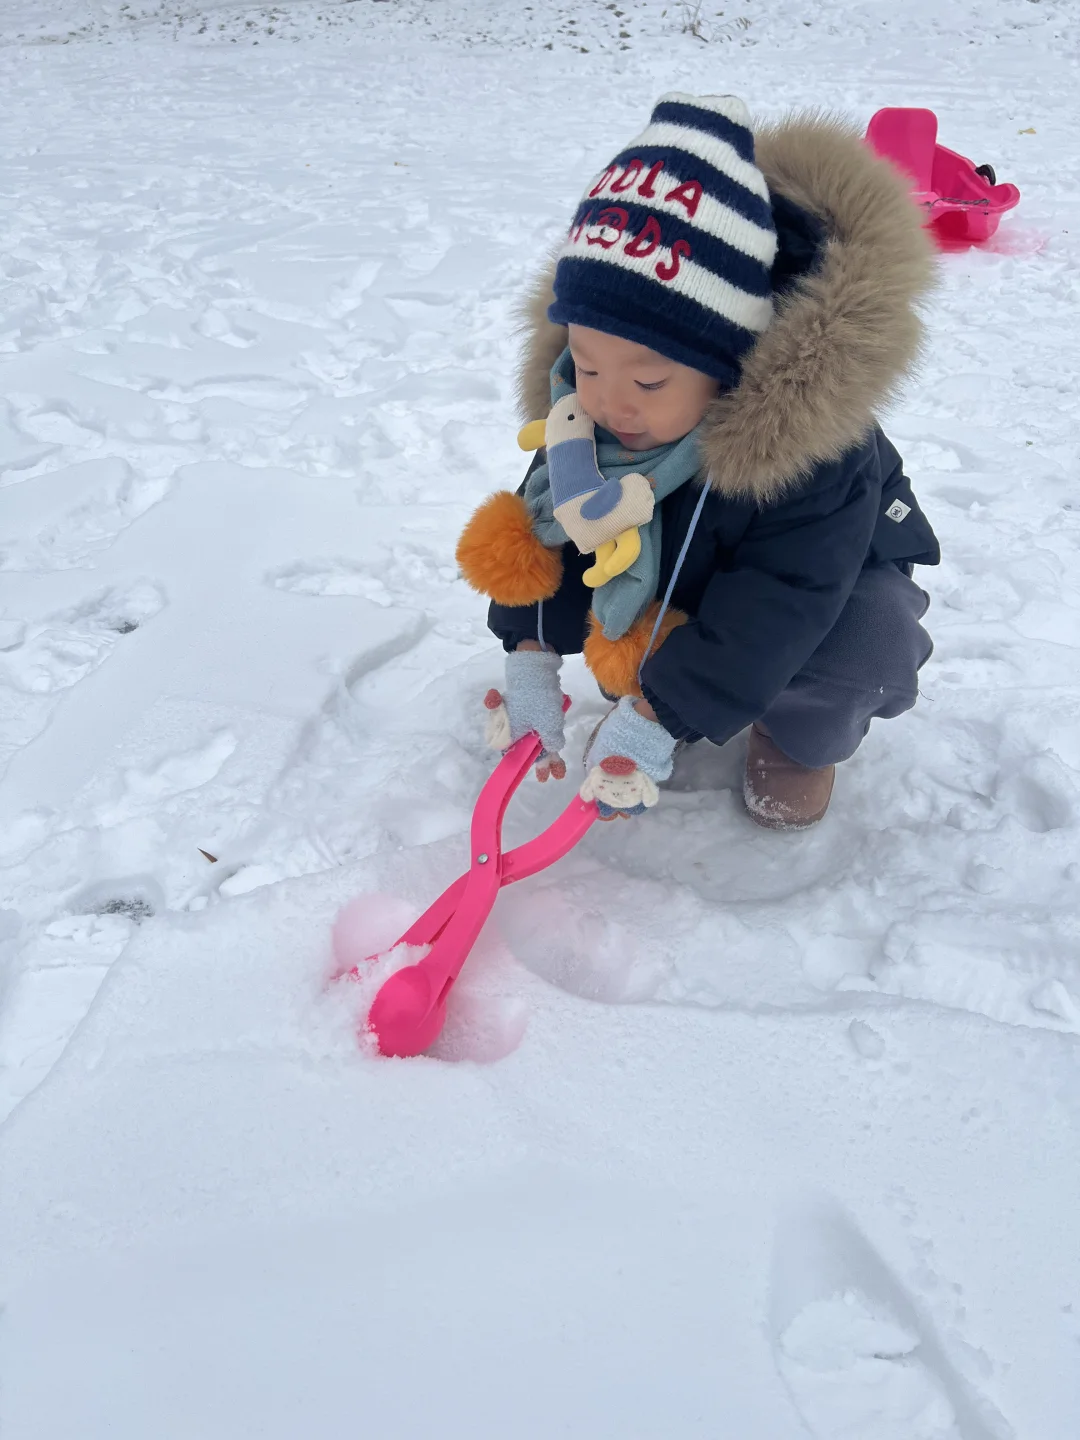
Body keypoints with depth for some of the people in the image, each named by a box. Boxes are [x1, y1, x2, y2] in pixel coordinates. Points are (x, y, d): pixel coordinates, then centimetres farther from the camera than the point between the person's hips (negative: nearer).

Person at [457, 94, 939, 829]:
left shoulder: (806, 439, -39)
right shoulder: (576, 410, -23)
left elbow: (773, 605, -38)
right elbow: (544, 531, -12)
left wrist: (655, 719, -39)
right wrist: (529, 663, -18)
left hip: (825, 577, -4)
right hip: (678, 580, 5)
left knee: (858, 644, -34)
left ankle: (801, 736, 1)